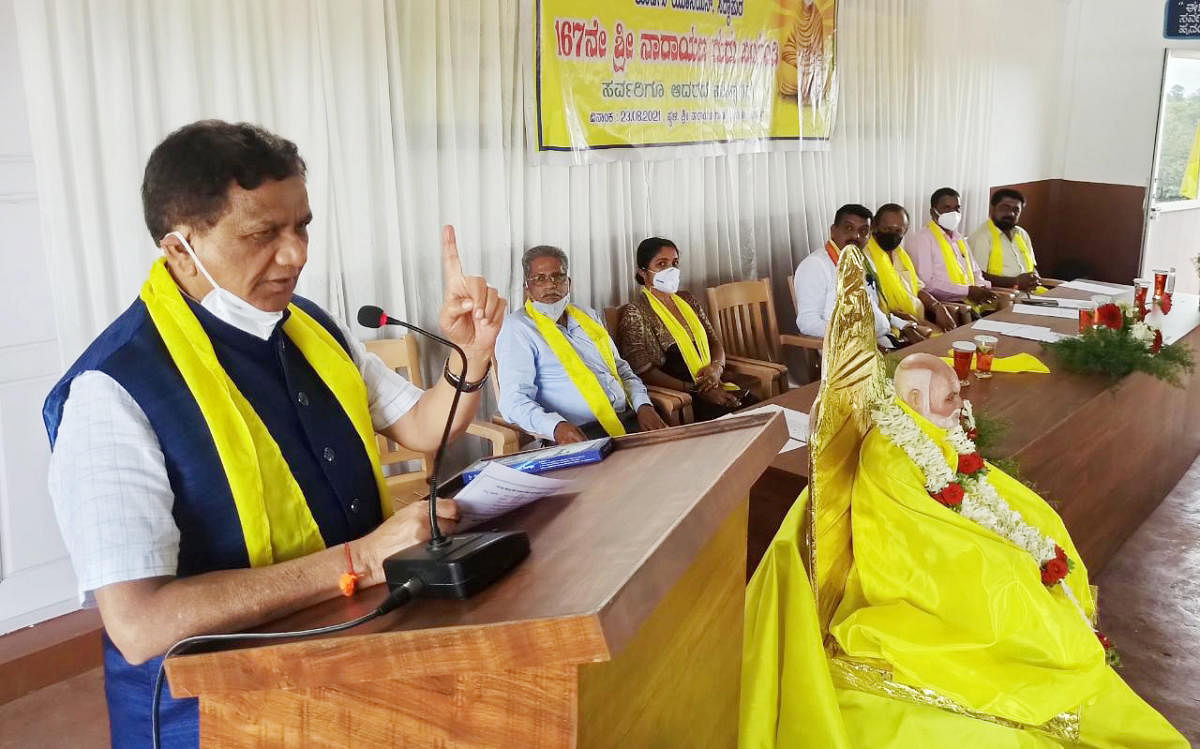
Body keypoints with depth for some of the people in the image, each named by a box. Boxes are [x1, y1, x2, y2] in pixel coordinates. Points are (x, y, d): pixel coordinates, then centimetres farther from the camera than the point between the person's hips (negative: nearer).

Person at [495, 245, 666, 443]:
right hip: (579, 434, -6)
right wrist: (557, 426, -28)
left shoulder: (588, 317, 21)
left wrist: (643, 406, 6)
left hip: (627, 420, 7)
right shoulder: (518, 327, -1)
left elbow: (621, 369, 26)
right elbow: (514, 399, -11)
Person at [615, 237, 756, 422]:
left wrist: (716, 367, -4)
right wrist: (697, 390, -17)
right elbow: (645, 372, -11)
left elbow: (715, 342, 21)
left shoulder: (687, 300, 18)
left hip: (715, 384, 7)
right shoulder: (635, 313, -4)